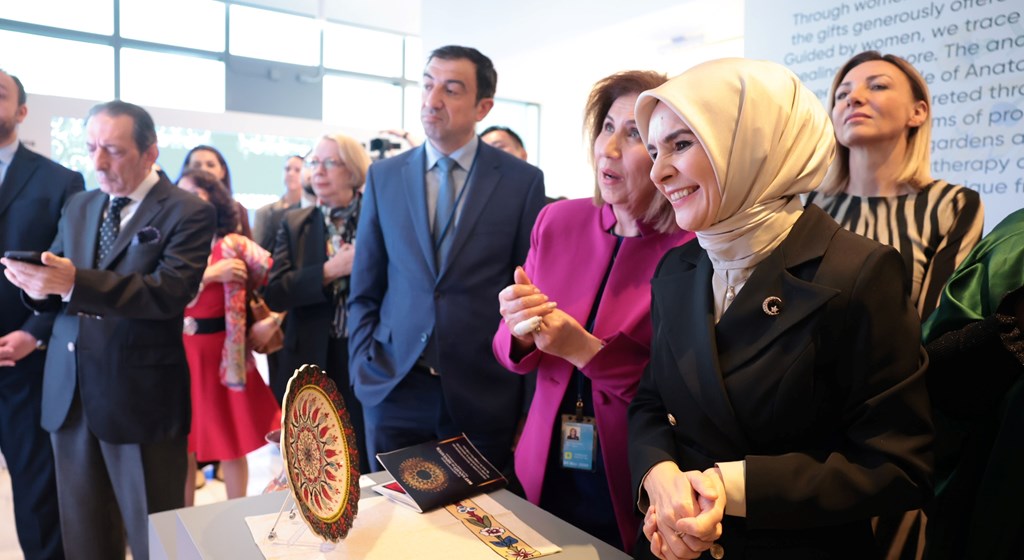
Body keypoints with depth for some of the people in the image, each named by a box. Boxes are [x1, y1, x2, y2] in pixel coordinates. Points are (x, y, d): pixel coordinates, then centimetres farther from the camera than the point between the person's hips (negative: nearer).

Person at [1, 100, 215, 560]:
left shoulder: (187, 212, -7)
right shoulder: (78, 207, 14)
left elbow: (169, 293, -21)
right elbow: (58, 289, 11)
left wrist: (73, 282, -30)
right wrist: (39, 284, -12)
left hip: (141, 398, -6)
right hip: (69, 394, 6)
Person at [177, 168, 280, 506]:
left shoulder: (235, 246, -3)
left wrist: (269, 324, -11)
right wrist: (208, 275, -16)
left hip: (225, 356, -2)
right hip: (180, 359, 3)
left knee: (231, 445, 8)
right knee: (182, 447, 11)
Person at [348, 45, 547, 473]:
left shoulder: (523, 181, -3)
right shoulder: (383, 176, 5)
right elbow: (365, 289, 9)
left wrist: (524, 389, -1)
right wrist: (363, 367, 0)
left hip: (485, 394, -2)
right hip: (393, 389, 2)